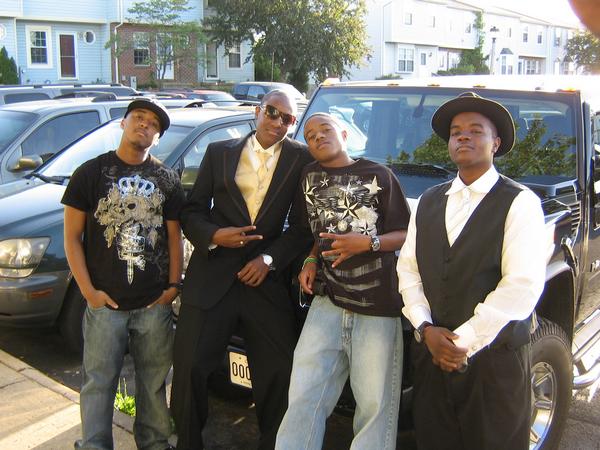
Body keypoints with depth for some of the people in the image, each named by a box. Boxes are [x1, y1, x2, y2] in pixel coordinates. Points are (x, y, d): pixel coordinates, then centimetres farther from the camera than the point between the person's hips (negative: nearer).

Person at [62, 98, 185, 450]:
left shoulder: (167, 179, 7)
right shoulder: (91, 173, 0)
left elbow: (174, 236, 10)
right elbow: (72, 237, -1)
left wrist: (173, 285, 1)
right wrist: (88, 290, -8)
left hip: (155, 303, 2)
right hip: (106, 302, -2)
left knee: (154, 380, 14)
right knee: (100, 382, 7)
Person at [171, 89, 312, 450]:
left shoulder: (301, 159, 4)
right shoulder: (219, 152, 8)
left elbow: (302, 226, 3)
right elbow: (192, 212, 8)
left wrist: (270, 258, -9)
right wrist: (213, 235, -11)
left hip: (267, 280, 0)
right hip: (212, 277, 1)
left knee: (280, 371, 3)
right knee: (190, 367, 1)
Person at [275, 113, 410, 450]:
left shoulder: (379, 175, 5)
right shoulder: (310, 176, 16)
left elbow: (405, 234, 4)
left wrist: (368, 243, -13)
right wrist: (310, 261, 8)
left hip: (379, 307, -3)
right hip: (328, 300, 3)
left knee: (376, 406, -2)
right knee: (304, 399, -2)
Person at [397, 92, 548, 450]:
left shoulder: (520, 203, -6)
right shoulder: (429, 201, 11)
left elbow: (522, 286, -16)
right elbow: (408, 268, 6)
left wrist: (463, 341, -16)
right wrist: (426, 329, -8)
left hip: (496, 362, -4)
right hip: (431, 355, 4)